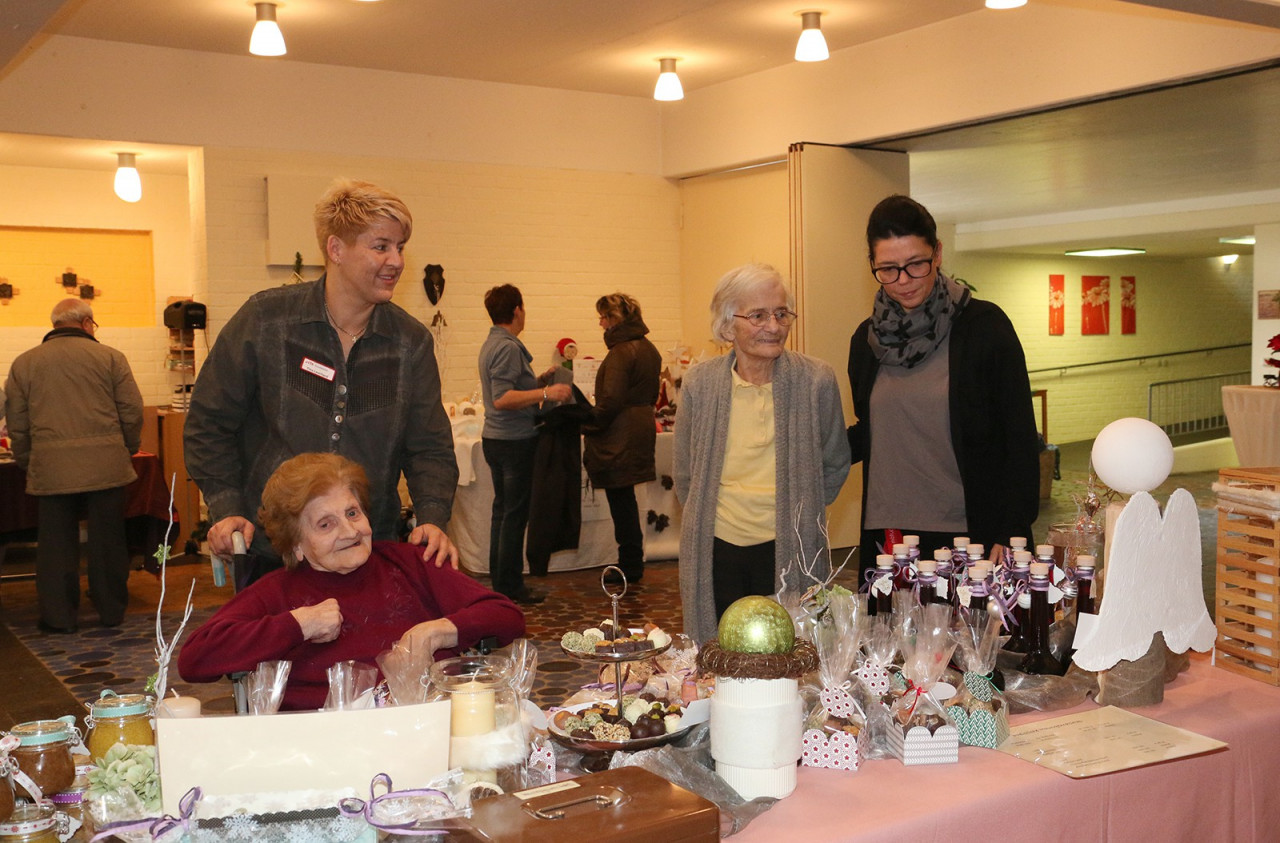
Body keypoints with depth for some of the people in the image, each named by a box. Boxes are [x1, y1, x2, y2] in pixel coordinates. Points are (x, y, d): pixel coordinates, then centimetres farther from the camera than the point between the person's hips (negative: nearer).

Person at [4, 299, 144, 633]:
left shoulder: (24, 363, 8)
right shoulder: (110, 357, 2)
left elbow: (17, 424, 10)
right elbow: (132, 412, 2)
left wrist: (26, 463, 21)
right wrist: (128, 451, 16)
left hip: (51, 468, 1)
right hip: (106, 464, -1)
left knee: (56, 544, 8)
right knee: (107, 541, 8)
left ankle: (59, 616, 12)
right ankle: (112, 611, 17)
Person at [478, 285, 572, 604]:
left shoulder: (491, 344, 13)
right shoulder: (508, 347, -17)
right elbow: (502, 399, -26)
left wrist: (540, 381, 18)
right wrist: (545, 393, -30)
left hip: (496, 438, 10)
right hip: (514, 442, -10)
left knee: (503, 510, 14)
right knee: (515, 514, -4)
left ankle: (499, 581, 21)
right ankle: (511, 586, 1)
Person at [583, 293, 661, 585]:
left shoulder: (621, 352, -18)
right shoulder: (649, 349, 11)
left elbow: (610, 401, -22)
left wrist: (589, 425, -10)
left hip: (620, 438, -9)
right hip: (642, 430, 9)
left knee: (620, 501, 1)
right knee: (626, 501, 17)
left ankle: (630, 566, 8)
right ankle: (633, 563, 23)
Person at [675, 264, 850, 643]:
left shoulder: (816, 380, -6)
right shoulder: (699, 383, -2)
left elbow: (835, 464, 9)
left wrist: (801, 514, 8)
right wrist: (708, 520, 12)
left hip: (789, 552, -1)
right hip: (715, 552, 1)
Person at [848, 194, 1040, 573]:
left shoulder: (984, 325, -3)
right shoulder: (867, 339, 10)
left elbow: (1020, 441, -4)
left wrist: (1010, 537, -11)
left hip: (972, 535, -3)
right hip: (887, 535, 3)